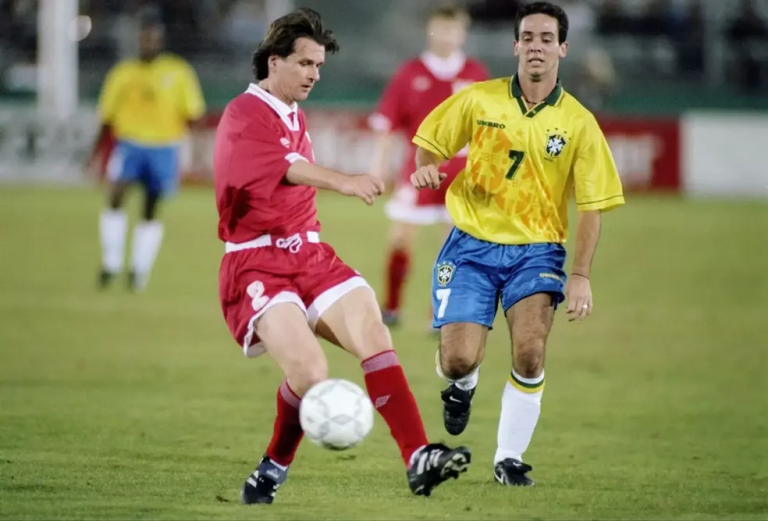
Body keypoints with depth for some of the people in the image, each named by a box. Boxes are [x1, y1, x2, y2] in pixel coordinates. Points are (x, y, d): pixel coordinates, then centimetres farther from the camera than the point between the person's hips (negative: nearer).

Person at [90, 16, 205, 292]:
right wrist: (97, 153, 10)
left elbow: (193, 114, 2)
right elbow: (107, 117, 12)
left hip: (164, 147, 0)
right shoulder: (123, 73, 4)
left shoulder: (178, 73, 1)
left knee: (151, 211, 4)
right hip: (129, 144, 0)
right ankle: (111, 263, -14)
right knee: (115, 195, -20)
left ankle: (140, 269, 17)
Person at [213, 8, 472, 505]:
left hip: (308, 254, 8)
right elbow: (286, 169, -31)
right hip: (256, 263, -8)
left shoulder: (296, 116, 18)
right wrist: (344, 181, -47)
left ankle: (418, 459, -24)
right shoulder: (243, 117, -11)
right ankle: (273, 471, -1)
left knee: (373, 332, -16)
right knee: (310, 370, -26)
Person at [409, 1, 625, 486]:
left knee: (530, 352, -22)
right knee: (458, 361, -11)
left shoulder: (578, 123, -3)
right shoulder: (479, 100, -1)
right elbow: (430, 142, 11)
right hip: (472, 243, 0)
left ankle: (509, 457, -2)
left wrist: (581, 275, -11)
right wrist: (426, 167, -13)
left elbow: (592, 206, -2)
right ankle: (463, 387, 30)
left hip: (537, 250, 0)